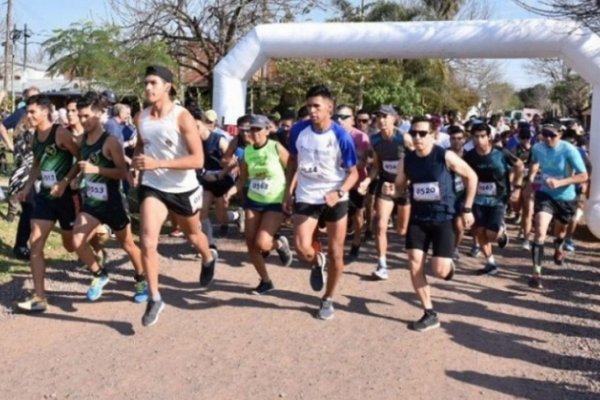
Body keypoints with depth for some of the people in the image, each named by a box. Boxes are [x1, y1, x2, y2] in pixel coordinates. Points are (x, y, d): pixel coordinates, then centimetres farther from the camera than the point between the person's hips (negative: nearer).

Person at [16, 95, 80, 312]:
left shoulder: (61, 133, -15)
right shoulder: (35, 137, 7)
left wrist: (65, 182, -21)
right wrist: (27, 188, 9)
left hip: (66, 195, -6)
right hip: (45, 195, 6)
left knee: (71, 244, 8)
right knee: (35, 243, -4)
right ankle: (39, 297, -1)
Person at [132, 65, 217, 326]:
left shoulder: (182, 117, -19)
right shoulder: (141, 118, -3)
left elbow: (198, 160, -25)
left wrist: (157, 164, -32)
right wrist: (137, 160, -6)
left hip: (183, 189, -3)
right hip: (152, 187, 3)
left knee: (193, 235, 21)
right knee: (147, 242, -13)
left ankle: (209, 258, 56)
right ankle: (154, 298, 0)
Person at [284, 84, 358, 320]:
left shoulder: (341, 136, -15)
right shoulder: (299, 130, -7)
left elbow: (353, 172, -9)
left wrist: (339, 193, -26)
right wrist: (289, 191, 8)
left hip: (334, 199, -1)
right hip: (306, 197, 1)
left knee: (336, 253, 6)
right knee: (302, 249, -13)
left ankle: (328, 300, 26)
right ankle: (317, 263, 25)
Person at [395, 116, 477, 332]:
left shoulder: (446, 156, -13)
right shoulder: (407, 160, -2)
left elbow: (471, 177, -2)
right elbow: (399, 187, 12)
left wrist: (467, 209, -2)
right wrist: (390, 189, -12)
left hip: (443, 218, -4)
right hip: (417, 218, 4)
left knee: (440, 270, -9)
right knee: (415, 266, -4)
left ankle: (449, 265, 31)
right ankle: (430, 315, 10)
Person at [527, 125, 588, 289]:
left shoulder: (569, 150, -24)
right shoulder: (537, 148, -11)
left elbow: (584, 176, -25)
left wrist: (560, 182, -36)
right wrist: (531, 177, -1)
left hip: (566, 198, -1)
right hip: (545, 194, 1)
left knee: (561, 229, 24)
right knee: (540, 231, -19)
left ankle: (558, 248, 61)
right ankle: (536, 272, -19)